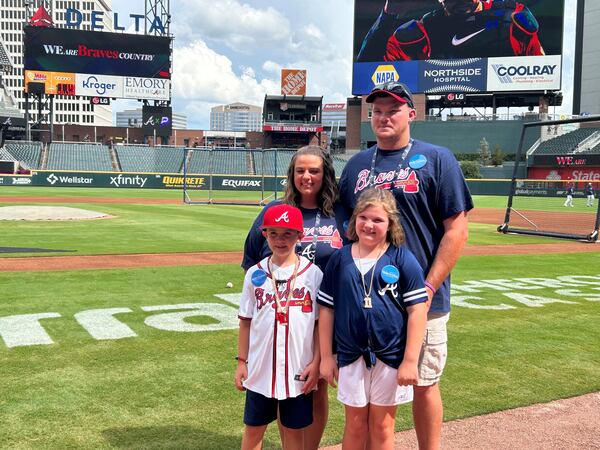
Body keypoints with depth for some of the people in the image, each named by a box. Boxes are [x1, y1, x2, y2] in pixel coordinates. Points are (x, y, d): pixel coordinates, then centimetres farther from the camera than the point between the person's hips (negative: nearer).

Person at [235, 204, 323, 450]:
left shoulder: (313, 273, -6)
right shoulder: (255, 274, 0)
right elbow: (246, 321, 5)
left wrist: (316, 362, -7)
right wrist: (241, 361, 3)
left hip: (299, 371, -1)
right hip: (260, 369, 2)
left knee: (294, 429, 12)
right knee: (253, 427, 14)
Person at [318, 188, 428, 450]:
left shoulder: (402, 259, -7)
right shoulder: (339, 259, 0)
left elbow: (417, 310, -8)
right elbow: (327, 309, 4)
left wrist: (410, 361, -10)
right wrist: (326, 357, 4)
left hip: (390, 357, -2)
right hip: (351, 356, 2)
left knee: (382, 426, 12)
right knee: (355, 424, 14)